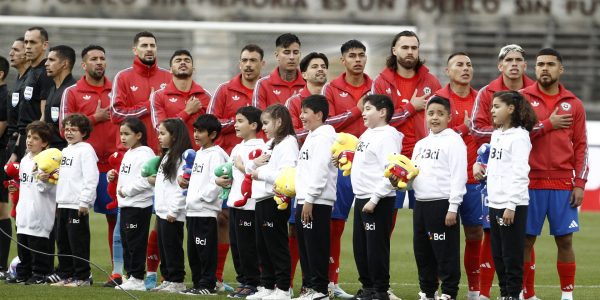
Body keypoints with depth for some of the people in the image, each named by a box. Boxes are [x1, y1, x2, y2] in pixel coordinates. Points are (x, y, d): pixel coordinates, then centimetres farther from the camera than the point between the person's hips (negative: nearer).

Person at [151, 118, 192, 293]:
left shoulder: (181, 158, -14)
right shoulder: (166, 156, 18)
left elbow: (181, 186, -20)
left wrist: (173, 211, -21)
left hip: (172, 214, -10)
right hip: (161, 211, 10)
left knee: (172, 247, -5)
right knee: (163, 247, 11)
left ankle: (177, 281, -1)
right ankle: (167, 279, 17)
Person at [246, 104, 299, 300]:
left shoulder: (288, 143, -10)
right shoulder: (270, 144, 19)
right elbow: (251, 169, 23)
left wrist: (261, 173, -15)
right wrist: (255, 163, 1)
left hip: (275, 201, -9)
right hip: (261, 201, 9)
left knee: (277, 245, -5)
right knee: (262, 245, 12)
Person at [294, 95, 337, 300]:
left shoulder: (324, 137, -11)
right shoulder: (311, 136, 20)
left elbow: (320, 170, -19)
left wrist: (310, 199, -21)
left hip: (317, 202, -10)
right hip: (304, 200, 10)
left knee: (316, 246, -7)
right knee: (304, 246, 11)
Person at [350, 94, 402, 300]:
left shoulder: (387, 137, -14)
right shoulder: (368, 134, 15)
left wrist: (374, 199, -23)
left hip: (378, 200, -10)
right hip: (361, 198, 10)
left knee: (376, 247, -5)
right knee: (360, 246, 13)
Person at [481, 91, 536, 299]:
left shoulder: (519, 137, -10)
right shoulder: (496, 135, 16)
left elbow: (519, 173, -15)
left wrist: (511, 206, -19)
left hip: (513, 205, -8)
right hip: (495, 204, 8)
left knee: (512, 256, -5)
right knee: (498, 255, 10)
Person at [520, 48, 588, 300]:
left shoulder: (573, 104, 8)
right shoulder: (522, 98, 3)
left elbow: (581, 146, 7)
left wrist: (580, 184, 0)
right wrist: (548, 125, -11)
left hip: (563, 184, 2)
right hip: (530, 182, -2)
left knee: (565, 239, 3)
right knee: (525, 239, 0)